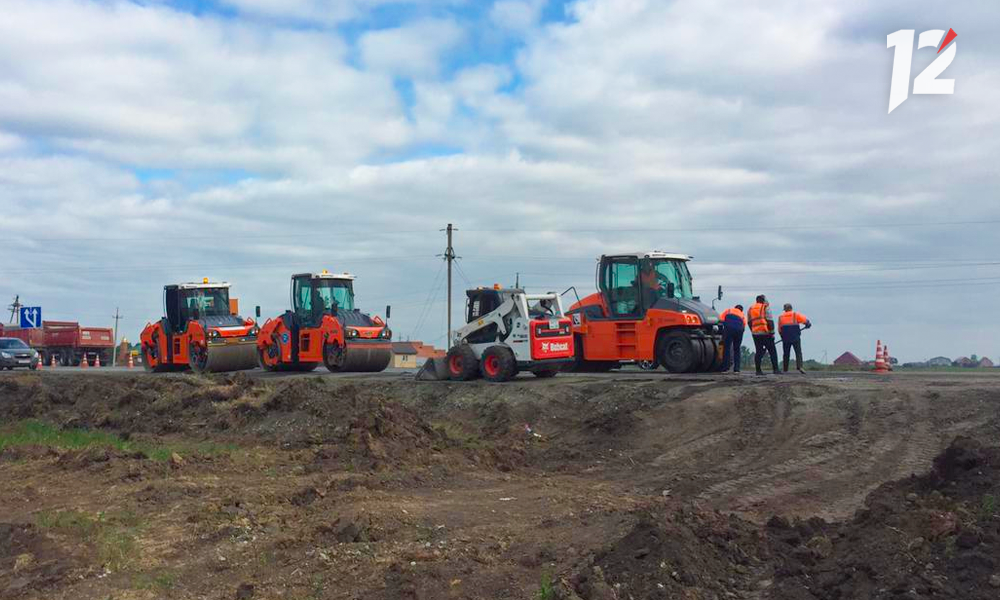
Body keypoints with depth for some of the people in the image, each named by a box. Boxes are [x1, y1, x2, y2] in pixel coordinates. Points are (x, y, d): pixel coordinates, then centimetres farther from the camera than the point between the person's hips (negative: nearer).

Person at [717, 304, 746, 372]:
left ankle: (726, 367, -9)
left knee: (726, 348, -3)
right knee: (737, 349, 10)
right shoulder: (743, 315, 30)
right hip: (739, 331, 2)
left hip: (729, 329, -2)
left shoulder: (728, 311, 25)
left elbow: (721, 319, 14)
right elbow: (744, 325, 15)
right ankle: (736, 369, 6)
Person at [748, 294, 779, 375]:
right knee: (772, 351, 1)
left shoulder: (751, 309, 15)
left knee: (759, 352, 8)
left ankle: (758, 370, 2)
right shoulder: (766, 307, -2)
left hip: (755, 333, 5)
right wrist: (772, 332, -6)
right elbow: (770, 321, -9)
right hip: (765, 332, -5)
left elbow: (749, 322, 15)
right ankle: (775, 369, -5)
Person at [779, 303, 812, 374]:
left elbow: (779, 329, 11)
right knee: (798, 352, -2)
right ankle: (799, 366, -20)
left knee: (786, 354, 11)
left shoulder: (780, 317, 11)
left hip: (786, 338, 3)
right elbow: (805, 320, -6)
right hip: (795, 337, -3)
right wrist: (808, 324, 14)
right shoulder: (796, 315, 3)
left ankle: (785, 369, 12)